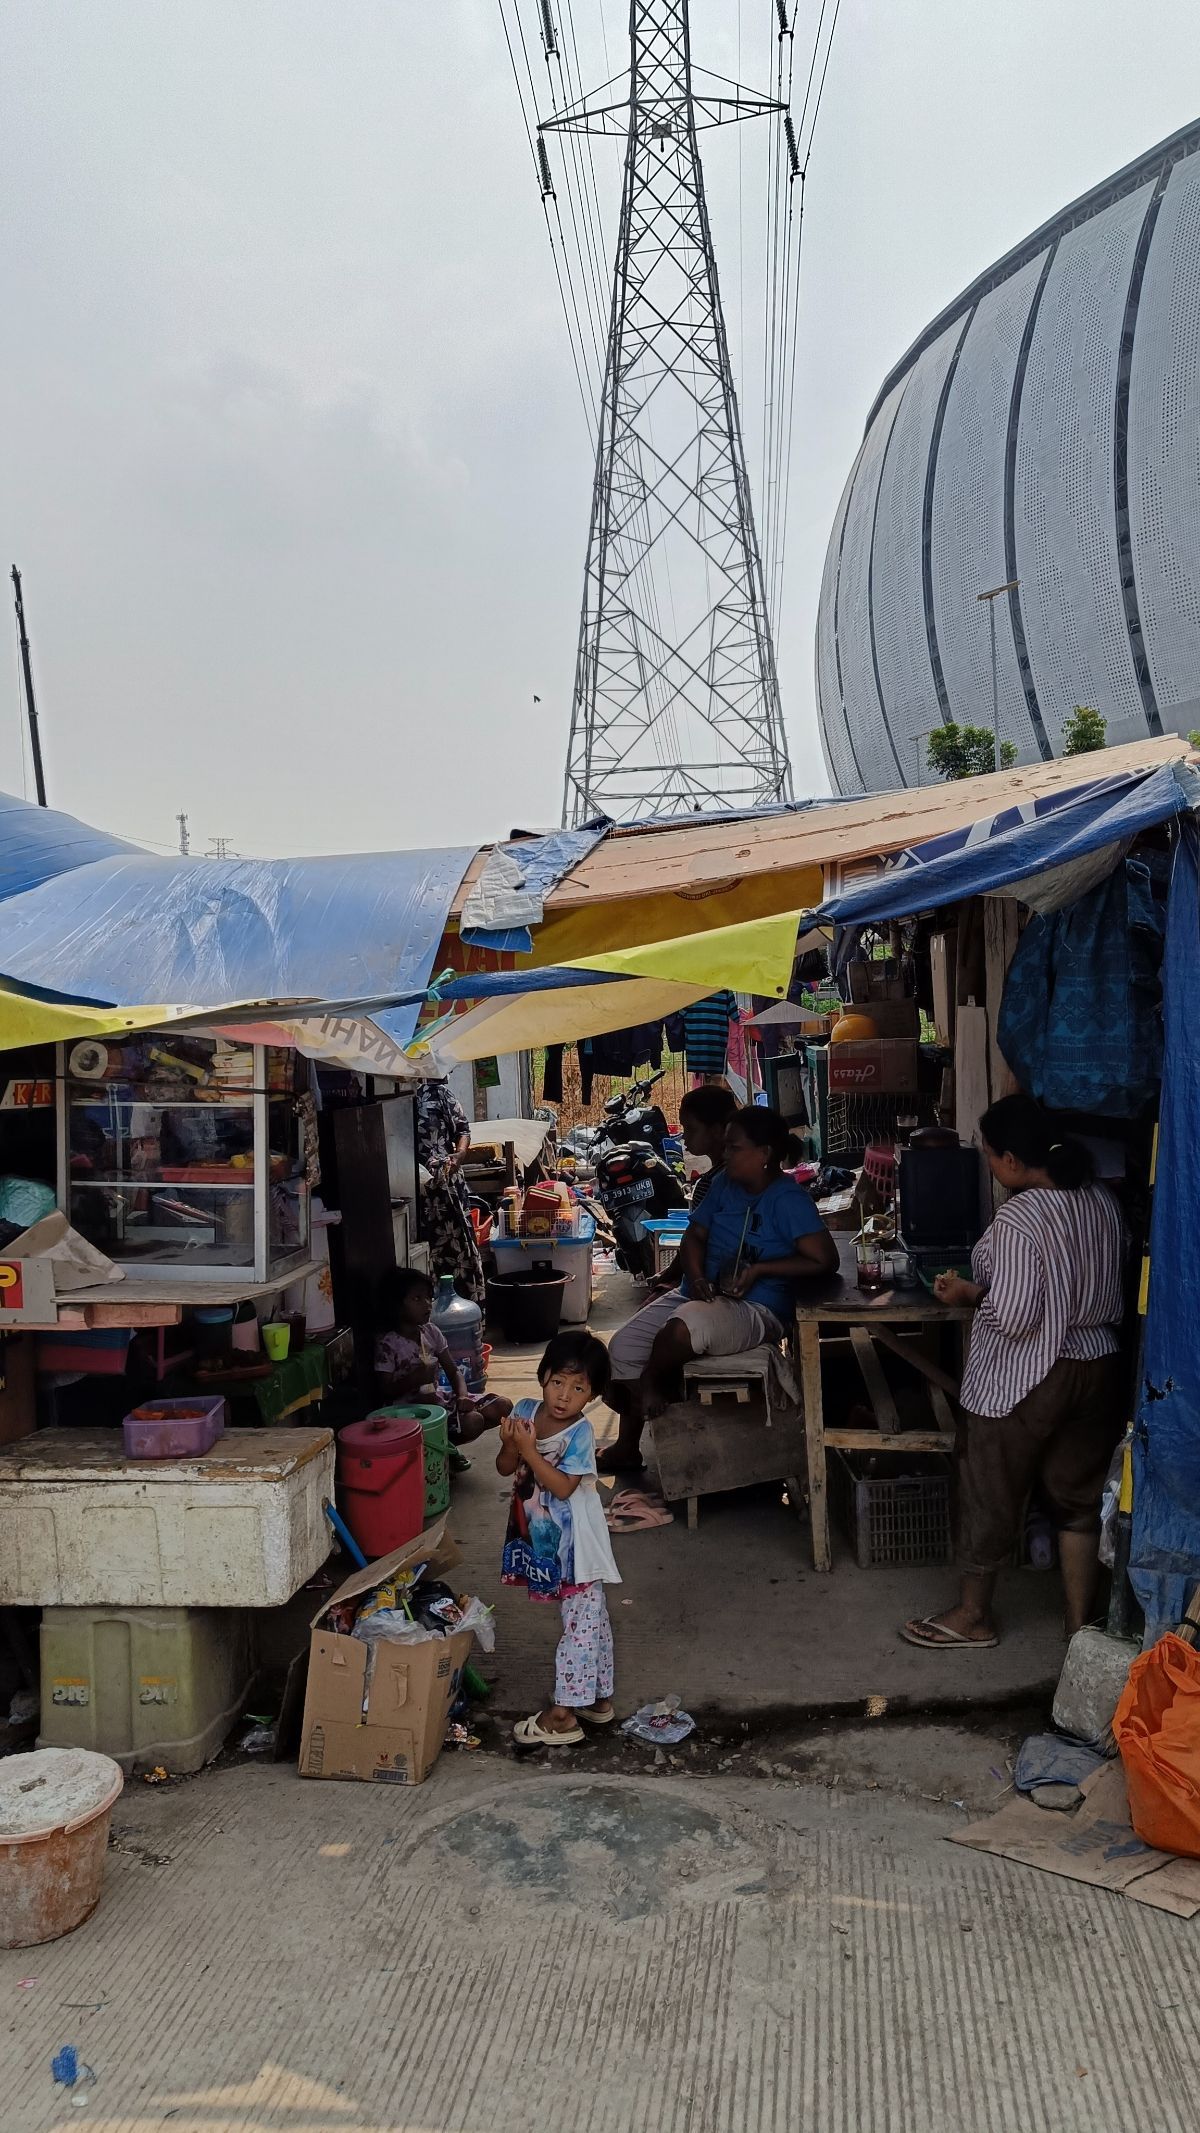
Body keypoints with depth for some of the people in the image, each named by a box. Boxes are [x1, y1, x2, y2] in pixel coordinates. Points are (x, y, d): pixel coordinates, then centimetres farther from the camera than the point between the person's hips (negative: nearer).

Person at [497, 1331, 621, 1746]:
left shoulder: (580, 1433, -21)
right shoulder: (525, 1411, -4)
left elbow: (563, 1486, -26)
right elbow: (505, 1468, 0)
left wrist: (528, 1448, -29)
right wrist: (510, 1446, -21)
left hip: (574, 1543, -7)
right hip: (543, 1537, 7)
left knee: (581, 1624, 2)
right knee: (591, 1620, 20)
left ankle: (562, 1715, 9)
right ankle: (599, 1697, 32)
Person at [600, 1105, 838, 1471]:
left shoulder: (788, 1199, -11)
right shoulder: (724, 1183, 11)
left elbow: (825, 1261, -18)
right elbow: (694, 1236, 13)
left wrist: (759, 1269, -17)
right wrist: (697, 1278, -8)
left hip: (755, 1310, -8)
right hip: (699, 1296, 8)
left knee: (679, 1330, -37)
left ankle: (648, 1387, -5)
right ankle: (627, 1446, 6)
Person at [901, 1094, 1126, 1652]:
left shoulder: (1020, 1217, -24)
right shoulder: (1104, 1203, 0)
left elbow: (1015, 1318, -25)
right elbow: (1106, 1290, 11)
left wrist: (970, 1294, -9)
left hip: (1023, 1381, -7)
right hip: (1096, 1369, 7)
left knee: (989, 1495, 11)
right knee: (1079, 1495, 19)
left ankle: (973, 1616, 26)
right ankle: (1080, 1620, 30)